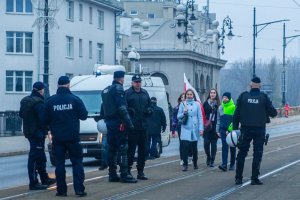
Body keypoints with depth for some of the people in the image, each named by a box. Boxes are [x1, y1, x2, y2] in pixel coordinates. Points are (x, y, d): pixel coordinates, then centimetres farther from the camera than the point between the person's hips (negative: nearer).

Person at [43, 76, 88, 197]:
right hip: (73, 137, -1)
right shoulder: (74, 99, -6)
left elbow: (46, 119, 4)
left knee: (59, 164, 6)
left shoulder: (50, 101, -1)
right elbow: (84, 116, -2)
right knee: (77, 163, 4)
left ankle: (61, 190, 3)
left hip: (57, 137, 1)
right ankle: (79, 189, -2)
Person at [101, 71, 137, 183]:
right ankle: (124, 175, -11)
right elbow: (122, 108, -19)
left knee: (112, 149, 12)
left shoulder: (106, 90, 17)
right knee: (122, 149, -8)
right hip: (118, 123, -9)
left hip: (109, 122, 9)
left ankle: (112, 174, 14)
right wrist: (129, 123, -18)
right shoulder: (118, 89, -11)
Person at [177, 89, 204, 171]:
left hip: (194, 129, 1)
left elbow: (200, 117, 4)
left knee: (194, 147, 7)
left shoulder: (197, 104, 5)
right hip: (185, 129, -1)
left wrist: (201, 128, -3)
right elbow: (178, 116, 6)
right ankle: (185, 164, -7)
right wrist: (184, 113, -14)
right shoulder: (182, 104, 5)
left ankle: (195, 163, 23)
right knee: (185, 146, -12)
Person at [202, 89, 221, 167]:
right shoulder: (206, 103, 4)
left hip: (215, 127, 0)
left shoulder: (218, 104, 2)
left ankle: (212, 160, 11)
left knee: (213, 144, 2)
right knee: (206, 143, -5)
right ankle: (208, 157, 19)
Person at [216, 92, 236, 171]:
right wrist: (218, 130, 8)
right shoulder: (220, 108, 8)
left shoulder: (234, 107, -5)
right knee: (224, 147, -7)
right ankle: (224, 165, -14)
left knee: (232, 148, 7)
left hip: (232, 130, -2)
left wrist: (229, 129, -14)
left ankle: (232, 164, 17)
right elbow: (218, 120, 13)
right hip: (223, 130, 2)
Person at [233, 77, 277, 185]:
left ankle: (238, 177, 9)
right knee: (257, 154, 5)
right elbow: (273, 113, -2)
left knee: (242, 153, 10)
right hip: (260, 130, -1)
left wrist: (235, 128, 4)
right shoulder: (264, 97, -5)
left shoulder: (243, 96, -1)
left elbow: (236, 114, -1)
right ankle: (254, 178, 2)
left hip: (245, 129, 1)